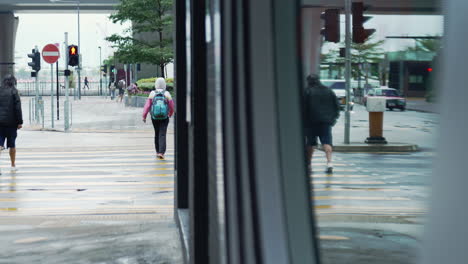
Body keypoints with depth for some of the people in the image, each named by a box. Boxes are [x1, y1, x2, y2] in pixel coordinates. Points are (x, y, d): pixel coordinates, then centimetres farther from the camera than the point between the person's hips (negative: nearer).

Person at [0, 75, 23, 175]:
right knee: (12, 144, 11)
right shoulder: (14, 91, -5)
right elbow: (17, 108, -10)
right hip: (11, 122, -2)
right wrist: (20, 122, -7)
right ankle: (13, 166, 21)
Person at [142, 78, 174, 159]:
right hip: (164, 118, -2)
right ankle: (161, 152, -18)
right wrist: (170, 114, 19)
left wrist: (144, 116, -6)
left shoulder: (152, 94, -3)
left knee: (157, 134, 17)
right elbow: (172, 107, 0)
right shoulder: (167, 94, -4)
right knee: (162, 135, -4)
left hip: (154, 117, 2)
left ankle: (158, 151, 26)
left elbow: (147, 105, -9)